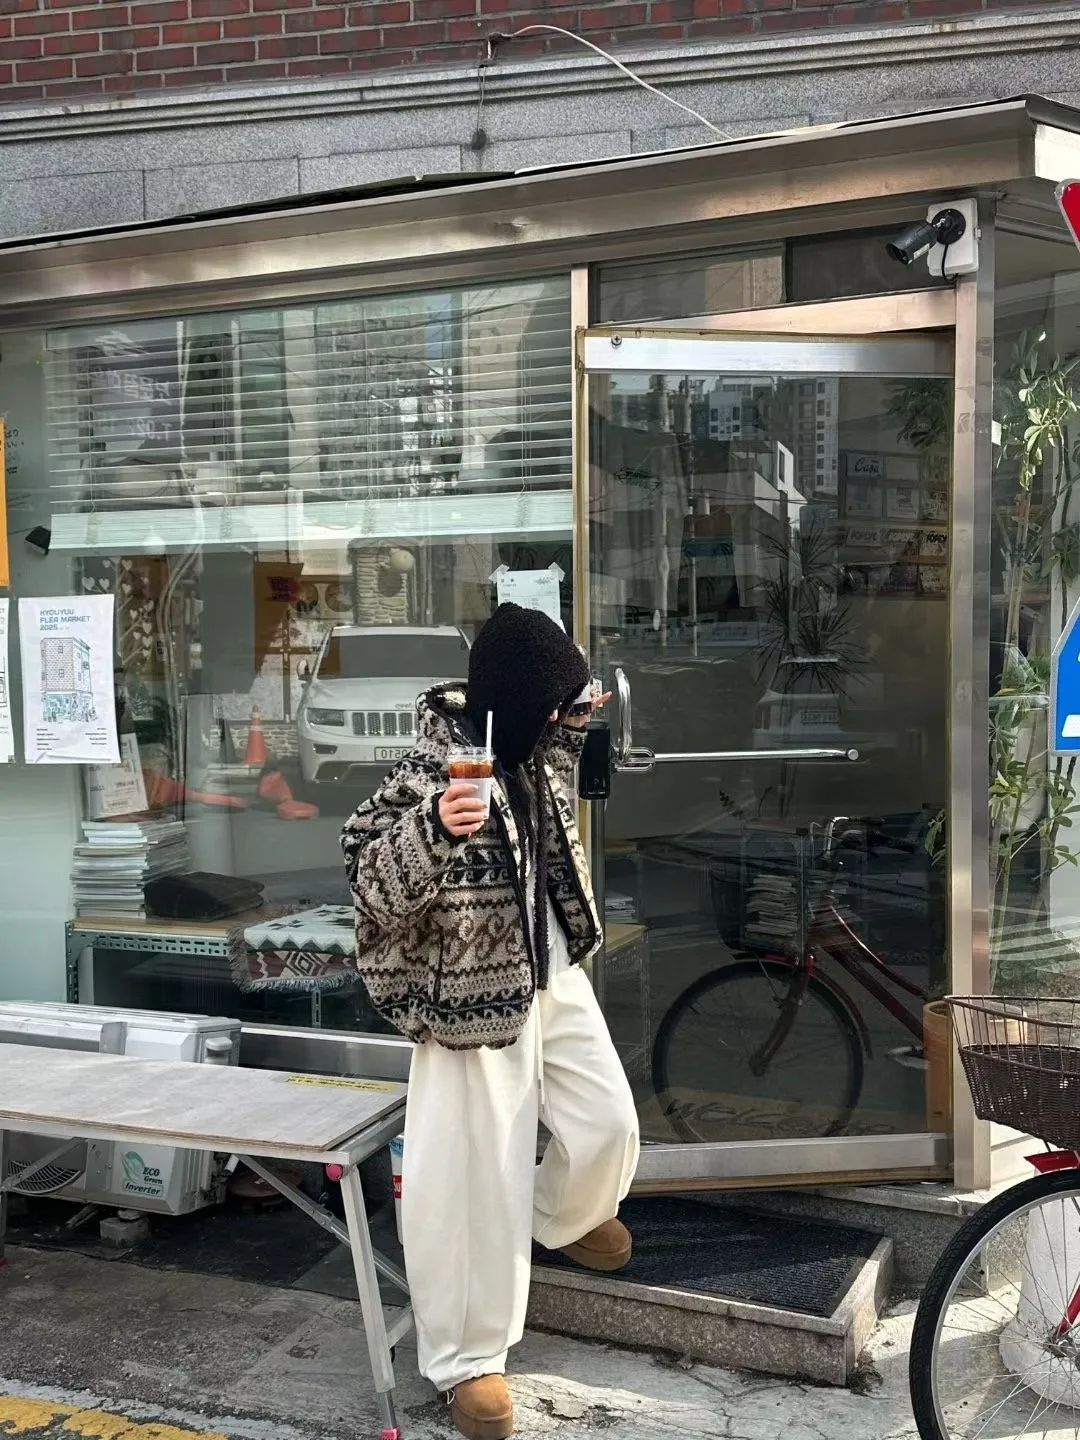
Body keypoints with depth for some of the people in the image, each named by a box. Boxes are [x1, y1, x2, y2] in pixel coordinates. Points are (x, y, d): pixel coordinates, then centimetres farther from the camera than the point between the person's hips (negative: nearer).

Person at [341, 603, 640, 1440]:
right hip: (477, 999, -8)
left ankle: (564, 1218, 49)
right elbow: (372, 885, -28)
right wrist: (434, 828, -45)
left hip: (553, 976, 8)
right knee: (482, 1177, 0)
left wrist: (572, 728, 10)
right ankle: (467, 1358, 19)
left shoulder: (530, 748, 2)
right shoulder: (432, 771, -24)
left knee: (609, 1125, 15)